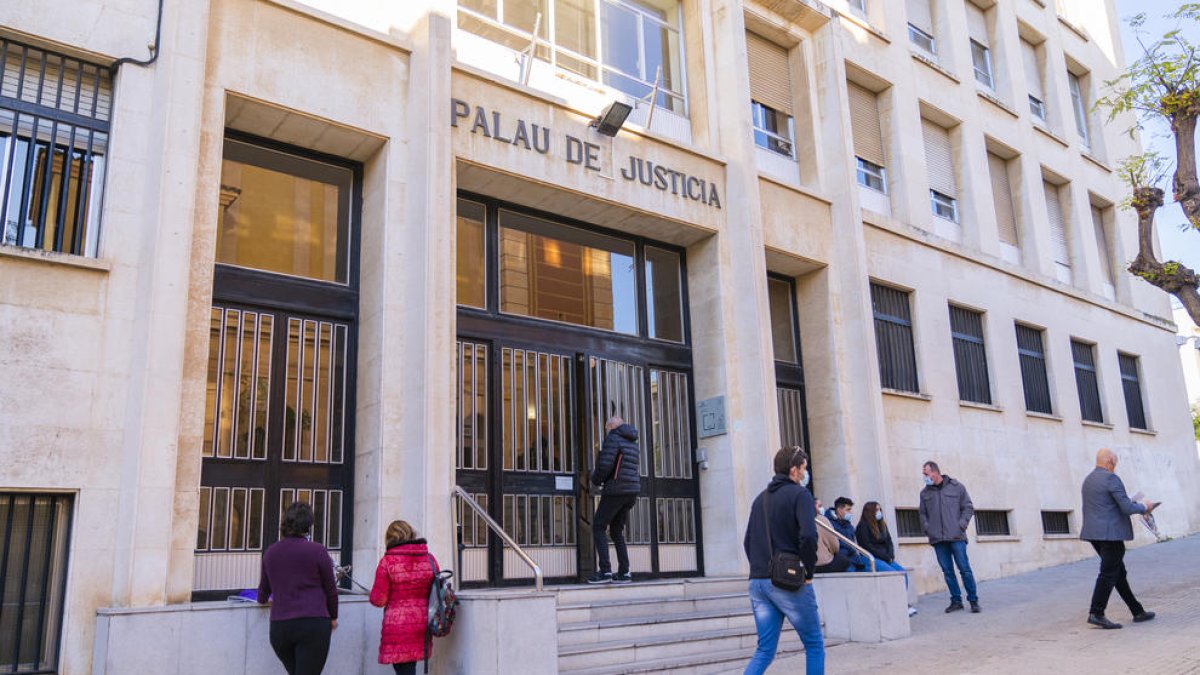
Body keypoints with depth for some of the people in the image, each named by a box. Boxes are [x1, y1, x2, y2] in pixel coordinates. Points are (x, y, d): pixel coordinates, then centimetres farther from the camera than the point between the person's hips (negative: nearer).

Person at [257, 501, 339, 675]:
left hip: (279, 627, 5)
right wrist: (333, 617, 18)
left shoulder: (271, 552, 8)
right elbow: (330, 589, 1)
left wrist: (263, 599, 48)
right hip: (312, 625, -5)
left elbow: (264, 585, 24)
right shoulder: (317, 551, -7)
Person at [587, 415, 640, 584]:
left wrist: (595, 480, 1)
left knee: (598, 528, 0)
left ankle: (605, 571, -9)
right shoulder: (632, 442, 18)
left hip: (615, 491, -8)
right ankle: (624, 573, 8)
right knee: (616, 531, 14)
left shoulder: (612, 439, -8)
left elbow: (605, 465, -18)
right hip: (632, 491, 8)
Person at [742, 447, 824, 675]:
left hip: (758, 581, 7)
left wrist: (760, 568, 17)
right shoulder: (799, 494, -5)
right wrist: (809, 569, -6)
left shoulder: (760, 498, 17)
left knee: (764, 650, 9)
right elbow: (808, 536, -19)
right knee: (814, 646, 10)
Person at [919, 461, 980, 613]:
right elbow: (923, 513, 18)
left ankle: (973, 600, 6)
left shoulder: (956, 487, 4)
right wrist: (927, 529, 4)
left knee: (964, 569, -5)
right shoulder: (925, 493, 12)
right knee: (947, 571, 4)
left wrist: (961, 525, -6)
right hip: (938, 539, 3)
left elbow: (968, 508, 5)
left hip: (956, 537, -3)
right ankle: (956, 601, 12)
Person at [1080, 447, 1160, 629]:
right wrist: (1145, 507, 3)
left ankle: (1137, 612, 22)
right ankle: (1096, 613, -8)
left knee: (1119, 573, 14)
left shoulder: (1088, 480, 14)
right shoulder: (1111, 478, -13)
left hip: (1094, 533, 9)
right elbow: (1127, 508, -16)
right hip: (1110, 534, -9)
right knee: (1108, 574, -6)